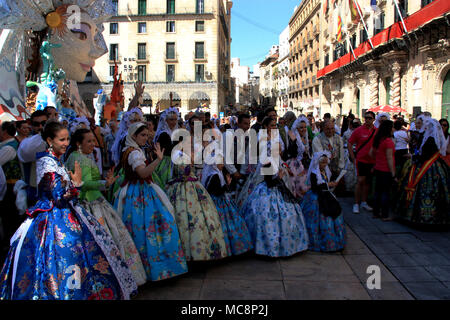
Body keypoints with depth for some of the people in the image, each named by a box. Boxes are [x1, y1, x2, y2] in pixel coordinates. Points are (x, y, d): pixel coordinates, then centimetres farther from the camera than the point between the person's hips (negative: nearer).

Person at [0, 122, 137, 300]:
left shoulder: (54, 159, 10)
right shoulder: (48, 163, -19)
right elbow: (60, 198, -23)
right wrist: (76, 182, -12)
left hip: (62, 214, 10)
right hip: (56, 220, -10)